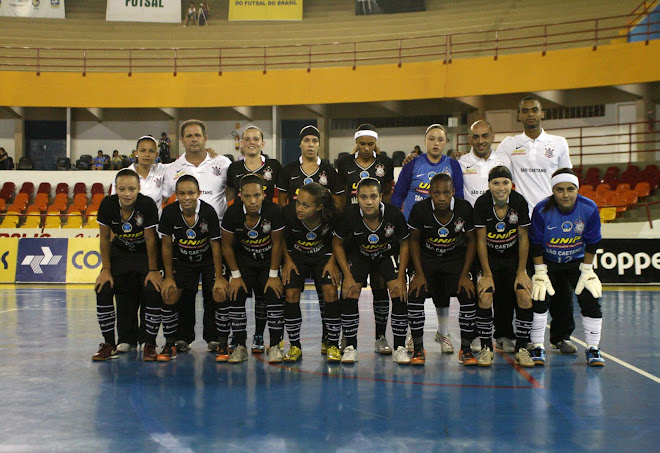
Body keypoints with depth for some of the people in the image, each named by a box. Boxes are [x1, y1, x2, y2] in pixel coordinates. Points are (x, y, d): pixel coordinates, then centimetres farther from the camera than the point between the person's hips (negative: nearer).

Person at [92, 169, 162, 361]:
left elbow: (150, 239, -18)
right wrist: (106, 269, -7)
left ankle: (150, 343, -3)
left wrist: (153, 271, -14)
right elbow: (105, 238, -8)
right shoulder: (107, 204, -19)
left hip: (144, 253, -2)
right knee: (103, 290, -13)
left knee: (154, 291, -21)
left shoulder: (148, 205, -27)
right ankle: (109, 343, 3)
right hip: (119, 252, 3)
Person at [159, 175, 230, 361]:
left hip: (208, 259, -2)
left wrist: (219, 277, -13)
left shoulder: (208, 212, -24)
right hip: (181, 260, 2)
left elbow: (215, 245, -15)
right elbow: (167, 245, -7)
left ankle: (223, 343, -3)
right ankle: (170, 342, 8)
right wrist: (169, 276, -6)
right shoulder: (169, 212, -19)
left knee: (220, 293, -19)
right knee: (169, 295, -12)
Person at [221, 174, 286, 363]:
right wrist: (235, 275, -8)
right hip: (243, 260, 1)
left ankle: (275, 346, -3)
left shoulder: (274, 211, -25)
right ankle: (240, 346, 0)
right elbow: (227, 245, -8)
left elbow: (277, 244, -13)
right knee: (236, 295, -13)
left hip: (269, 260, -1)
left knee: (274, 294, -16)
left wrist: (273, 275, -12)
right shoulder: (233, 213, -22)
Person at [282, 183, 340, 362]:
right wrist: (287, 260, -8)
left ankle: (333, 345, -3)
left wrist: (333, 261, -11)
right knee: (291, 293, -16)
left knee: (330, 292, -18)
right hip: (295, 255, 1)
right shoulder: (288, 213, -28)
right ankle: (295, 346, -1)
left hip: (323, 255, 0)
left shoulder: (332, 217, -27)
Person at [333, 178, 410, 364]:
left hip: (388, 254, 0)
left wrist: (401, 277, -14)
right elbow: (337, 244, -10)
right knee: (349, 295, -15)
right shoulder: (350, 216, -28)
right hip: (358, 255, 0)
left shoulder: (394, 214, -29)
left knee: (400, 295, -16)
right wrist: (347, 276, -13)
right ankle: (350, 347, 1)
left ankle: (400, 348, -3)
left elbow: (405, 244, -11)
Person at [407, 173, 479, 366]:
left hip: (456, 257, 1)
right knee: (415, 294, -19)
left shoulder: (464, 208, -19)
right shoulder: (420, 209, -20)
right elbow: (414, 240, -5)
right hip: (426, 257, 0)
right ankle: (418, 348, -3)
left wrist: (465, 274, -11)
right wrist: (419, 273, -12)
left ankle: (466, 349, -1)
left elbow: (472, 240, -6)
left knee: (468, 295, -17)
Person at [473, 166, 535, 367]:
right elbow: (481, 241, -11)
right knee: (485, 297, -21)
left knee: (525, 296, -18)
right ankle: (486, 347, -3)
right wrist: (487, 274, -13)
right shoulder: (482, 203, -16)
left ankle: (521, 348, -4)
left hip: (514, 257, 1)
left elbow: (523, 238, -7)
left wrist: (521, 272, -9)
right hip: (490, 258, -1)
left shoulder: (519, 202, -14)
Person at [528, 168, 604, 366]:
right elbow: (536, 244, -14)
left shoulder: (589, 209, -19)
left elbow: (591, 243, -7)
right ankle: (537, 347, 2)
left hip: (577, 261, 1)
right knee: (540, 297, -13)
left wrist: (587, 271, -6)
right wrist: (540, 273, -14)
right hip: (548, 262, -1)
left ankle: (593, 348, 8)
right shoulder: (542, 210, -23)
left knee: (591, 299, -8)